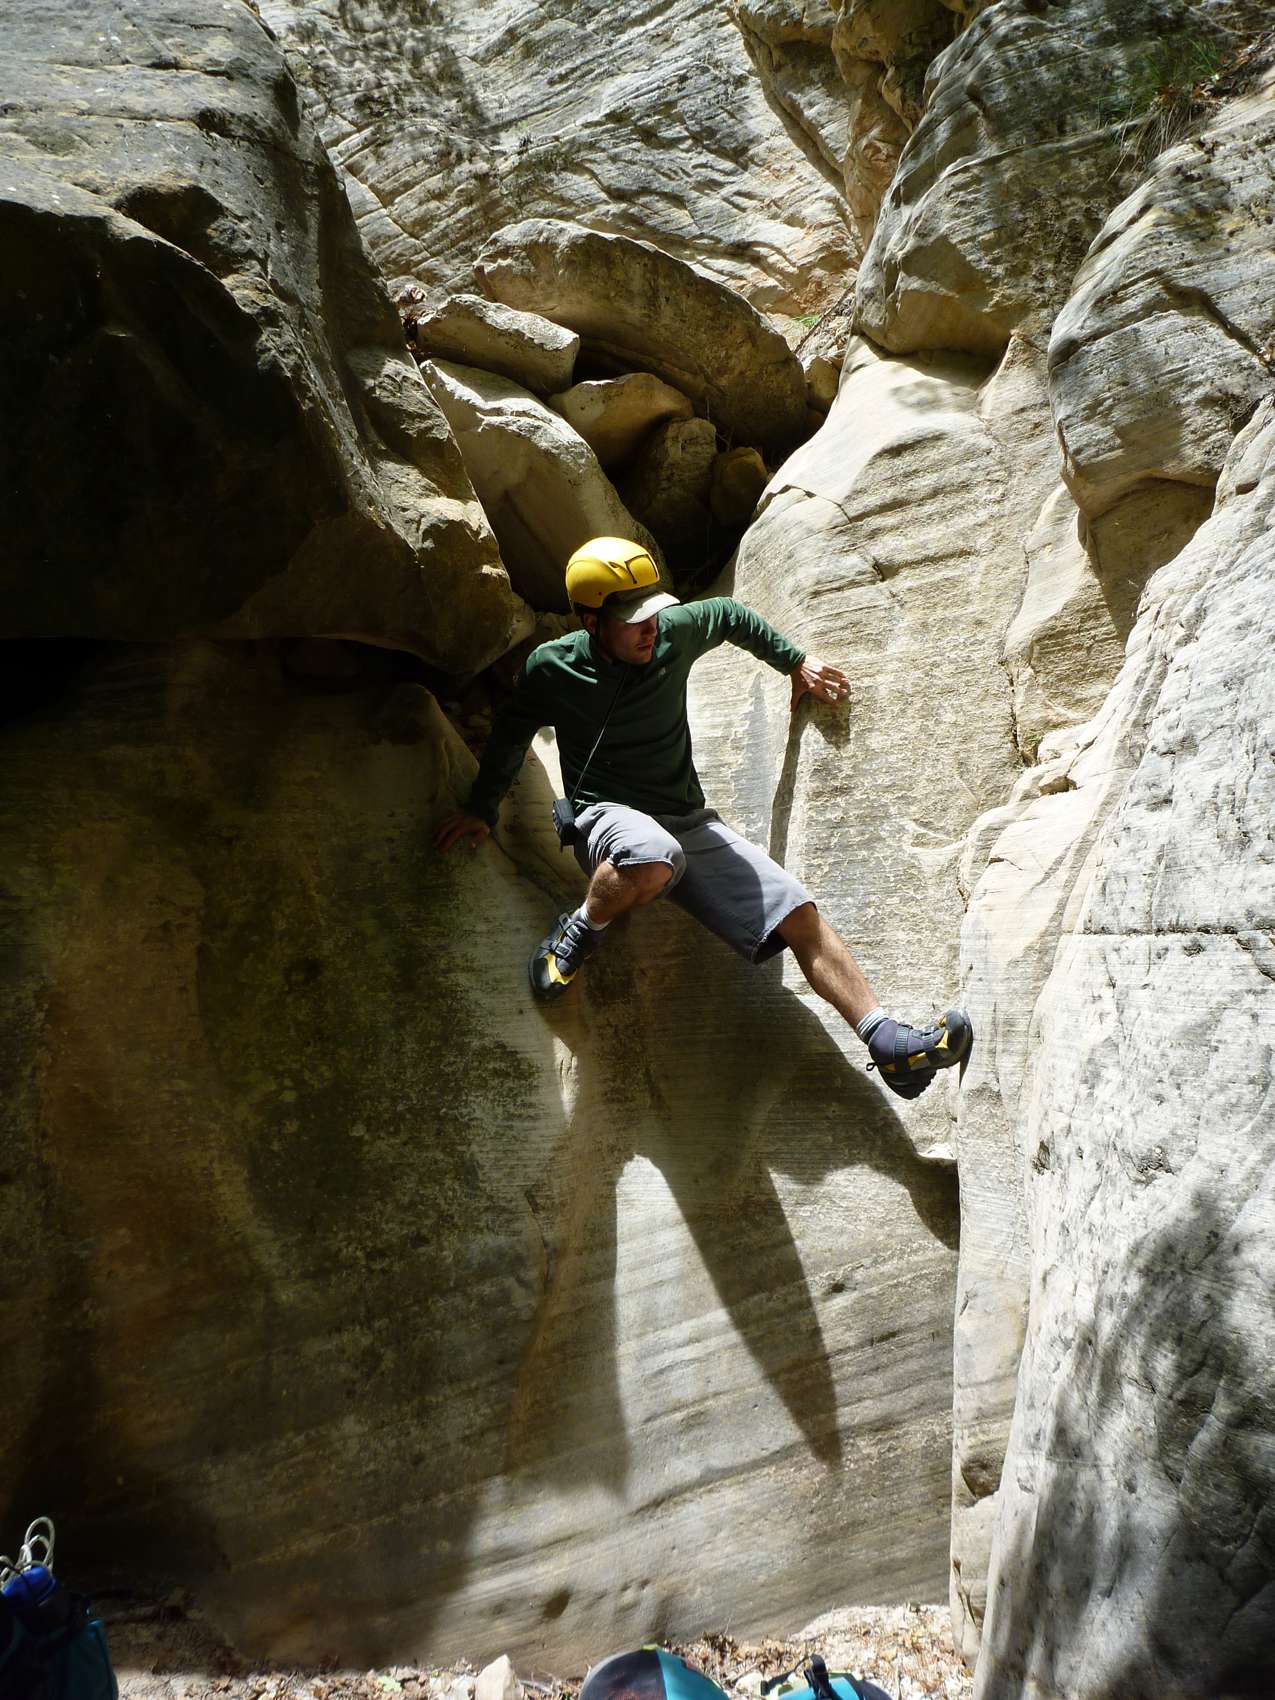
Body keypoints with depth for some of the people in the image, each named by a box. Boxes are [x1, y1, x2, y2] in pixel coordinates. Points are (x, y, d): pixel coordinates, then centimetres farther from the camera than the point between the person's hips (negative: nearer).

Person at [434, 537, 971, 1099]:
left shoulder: (676, 631, -1)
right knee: (655, 858, -44)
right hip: (606, 816, -4)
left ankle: (888, 1042, -11)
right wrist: (481, 809, 21)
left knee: (800, 916, -12)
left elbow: (732, 615, 23)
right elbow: (510, 735, 15)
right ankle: (578, 936, -13)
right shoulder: (552, 668, -5)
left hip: (690, 821, 4)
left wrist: (795, 662, 26)